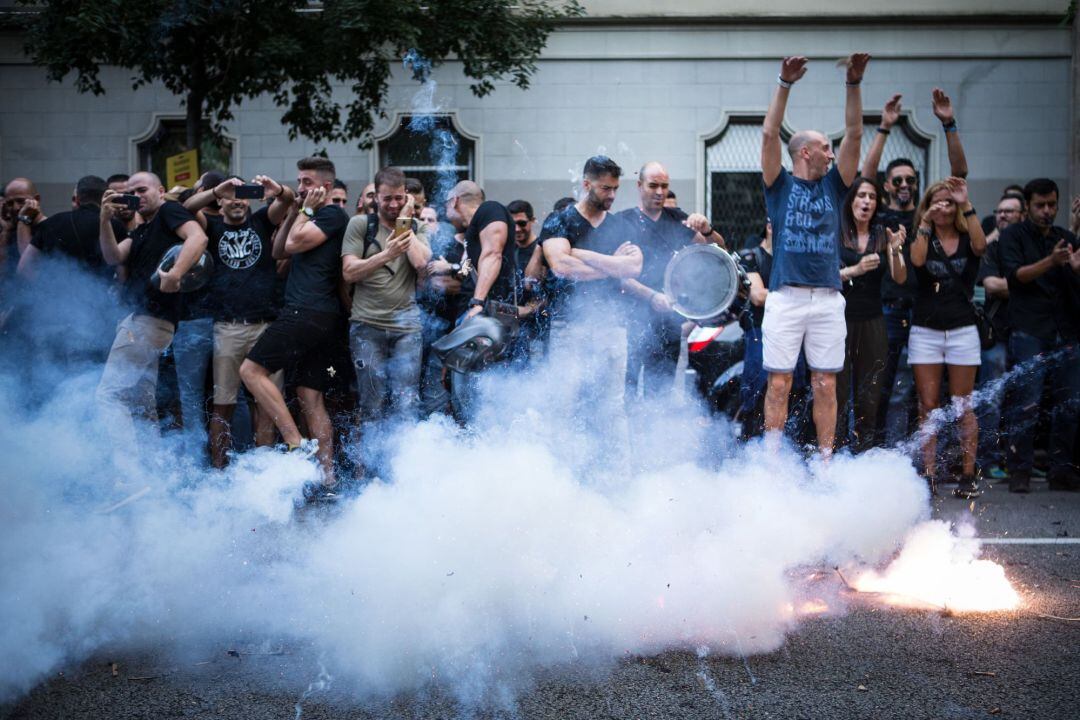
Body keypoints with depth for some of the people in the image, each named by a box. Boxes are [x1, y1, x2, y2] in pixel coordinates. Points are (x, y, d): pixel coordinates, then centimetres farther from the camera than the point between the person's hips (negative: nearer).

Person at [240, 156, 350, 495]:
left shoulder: (332, 214, -4)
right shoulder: (313, 216, 25)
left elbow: (294, 243, -12)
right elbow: (279, 250, 22)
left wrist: (307, 210, 0)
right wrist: (295, 210, 17)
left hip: (307, 311, -10)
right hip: (320, 316, 10)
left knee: (252, 369, -9)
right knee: (311, 397, 6)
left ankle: (297, 443, -16)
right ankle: (328, 482, 3)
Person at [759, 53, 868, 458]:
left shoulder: (833, 185, 15)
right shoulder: (780, 185, 7)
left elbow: (854, 134, 8)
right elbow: (769, 134, -3)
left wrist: (854, 84, 0)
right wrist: (785, 85, -9)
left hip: (828, 299, 3)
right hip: (785, 298, -3)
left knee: (826, 385, 3)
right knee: (779, 384, -1)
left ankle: (825, 461, 8)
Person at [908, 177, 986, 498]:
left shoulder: (966, 239, 7)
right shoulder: (923, 239, 9)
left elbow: (980, 245, -17)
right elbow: (917, 260, -12)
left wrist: (967, 205, -21)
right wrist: (925, 223, -14)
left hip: (962, 329, -1)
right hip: (925, 330, 1)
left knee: (962, 407, 1)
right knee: (928, 407, 0)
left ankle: (968, 474, 5)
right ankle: (929, 474, 1)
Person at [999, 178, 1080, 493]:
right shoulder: (1014, 235, 4)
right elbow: (1017, 274, -10)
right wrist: (1051, 261, -24)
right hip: (1029, 333, -4)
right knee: (1026, 404, -7)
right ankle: (1020, 471, -1)